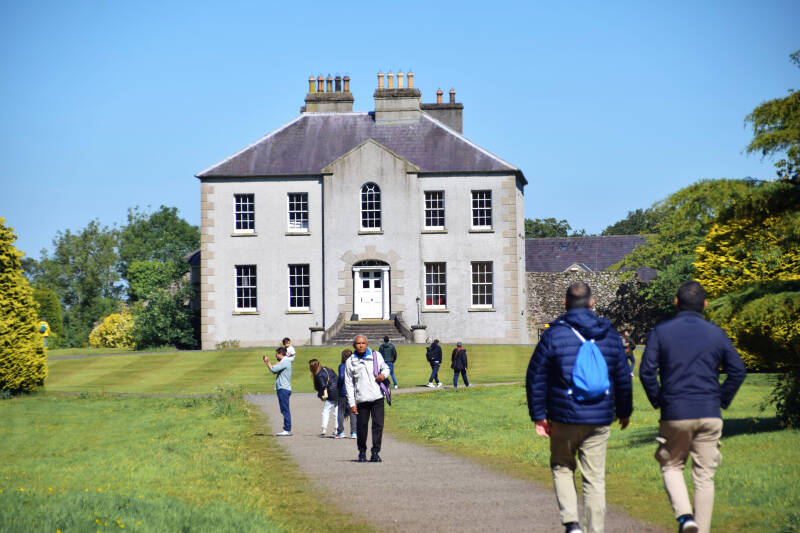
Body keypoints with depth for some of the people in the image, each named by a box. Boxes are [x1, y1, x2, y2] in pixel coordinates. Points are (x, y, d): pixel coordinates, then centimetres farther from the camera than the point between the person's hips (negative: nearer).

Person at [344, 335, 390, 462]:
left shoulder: (376, 356, 6)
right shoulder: (350, 362, 3)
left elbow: (385, 367, 21)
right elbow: (349, 384, 4)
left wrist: (384, 374, -5)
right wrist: (352, 404, -1)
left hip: (377, 397, 0)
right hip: (361, 399, 0)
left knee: (378, 424, -7)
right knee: (362, 426, 3)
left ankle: (375, 452, -1)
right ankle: (362, 452, 19)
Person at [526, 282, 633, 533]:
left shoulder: (553, 335, -5)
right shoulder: (610, 335, 5)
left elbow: (535, 378, -6)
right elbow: (623, 378, 11)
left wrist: (539, 415, 0)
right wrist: (624, 411, 24)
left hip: (564, 418, -2)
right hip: (599, 421, 2)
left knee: (562, 468, 16)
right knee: (595, 479, 7)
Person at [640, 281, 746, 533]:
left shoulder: (661, 332, 0)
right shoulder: (716, 334, 5)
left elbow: (646, 371, -7)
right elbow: (738, 371, 3)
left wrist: (658, 401, 6)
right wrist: (722, 401, 11)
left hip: (675, 415, -1)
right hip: (709, 415, 1)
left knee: (671, 466, 16)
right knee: (704, 477, 8)